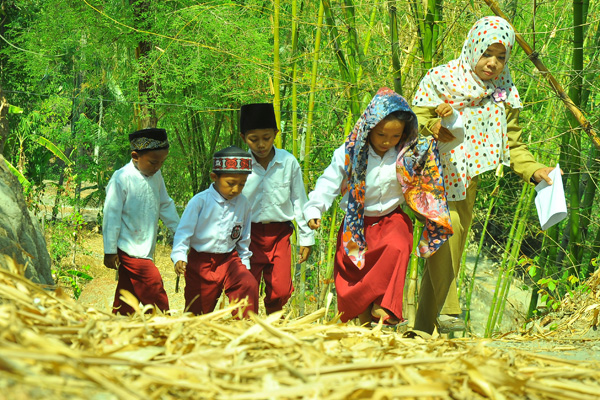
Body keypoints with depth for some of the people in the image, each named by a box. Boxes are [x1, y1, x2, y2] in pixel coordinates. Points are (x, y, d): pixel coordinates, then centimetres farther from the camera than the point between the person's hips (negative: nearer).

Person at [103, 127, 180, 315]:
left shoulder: (156, 176, 7)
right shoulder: (122, 179, -14)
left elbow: (165, 206, 21)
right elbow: (111, 215, -12)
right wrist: (110, 251, -11)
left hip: (146, 249, 7)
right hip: (130, 249, -7)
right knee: (155, 292, -11)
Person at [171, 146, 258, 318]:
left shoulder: (243, 204, 2)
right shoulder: (200, 201, -12)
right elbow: (184, 231, -13)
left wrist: (244, 263, 16)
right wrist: (179, 257, -25)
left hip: (229, 260, 3)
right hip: (200, 262, -2)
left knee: (249, 285, -24)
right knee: (197, 311, 5)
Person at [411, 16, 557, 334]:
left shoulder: (504, 95, 9)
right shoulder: (440, 79, -4)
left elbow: (512, 145, 11)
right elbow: (413, 120, -6)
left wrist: (533, 170, -5)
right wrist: (434, 126, -27)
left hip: (466, 182, 5)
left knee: (452, 248, 5)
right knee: (446, 225, -28)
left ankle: (424, 329, 13)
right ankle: (447, 309, -25)